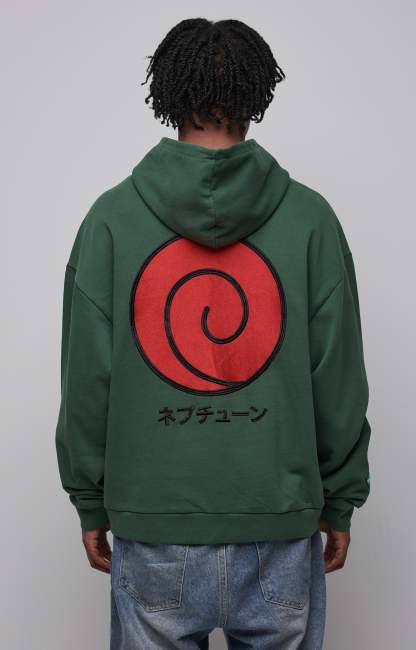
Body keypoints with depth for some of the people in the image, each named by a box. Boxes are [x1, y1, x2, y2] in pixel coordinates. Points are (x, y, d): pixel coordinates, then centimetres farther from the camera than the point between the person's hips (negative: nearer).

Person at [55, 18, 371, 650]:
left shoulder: (112, 217, -6)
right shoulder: (309, 216, -6)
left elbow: (87, 378, -4)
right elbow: (339, 379, -3)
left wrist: (90, 502, 9)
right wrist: (340, 501, 9)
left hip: (153, 529, 1)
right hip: (279, 525, 0)